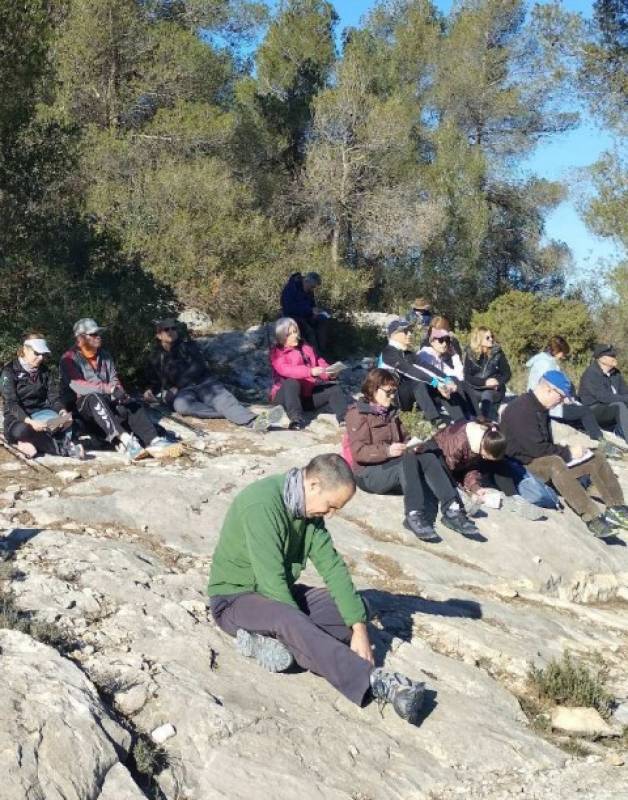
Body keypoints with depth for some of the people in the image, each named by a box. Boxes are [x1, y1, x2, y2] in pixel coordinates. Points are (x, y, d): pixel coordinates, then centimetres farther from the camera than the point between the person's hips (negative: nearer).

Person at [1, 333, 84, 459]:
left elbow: (53, 396, 2)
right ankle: (62, 448, -34)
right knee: (21, 430, -40)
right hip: (18, 417, -4)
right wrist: (30, 421, -33)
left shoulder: (44, 370, 10)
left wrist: (63, 412, -22)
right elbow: (11, 404, -15)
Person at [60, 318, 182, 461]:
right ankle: (125, 440, -56)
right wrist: (108, 388, -32)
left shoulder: (104, 356, 15)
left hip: (107, 402, 6)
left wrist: (119, 393, -18)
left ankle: (154, 442, -42)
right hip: (81, 405, -6)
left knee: (135, 405, -18)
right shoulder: (70, 358, -6)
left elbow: (114, 380, 7)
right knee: (95, 398, -38)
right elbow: (77, 385, -21)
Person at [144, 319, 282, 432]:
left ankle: (253, 421, -58)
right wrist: (151, 391, 3)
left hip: (203, 383, 0)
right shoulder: (155, 358, 17)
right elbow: (155, 382, 27)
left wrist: (176, 387, -9)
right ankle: (228, 414, -41)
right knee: (181, 405, -37)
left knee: (222, 398, -31)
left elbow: (198, 367, -1)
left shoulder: (187, 345, 12)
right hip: (183, 393, 0)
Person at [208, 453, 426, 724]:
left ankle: (273, 639, -19)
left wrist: (359, 628, -16)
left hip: (280, 592, 8)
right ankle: (374, 682, -41)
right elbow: (271, 580, -29)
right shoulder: (262, 504, -27)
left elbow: (331, 566, -8)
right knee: (290, 621, -38)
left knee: (356, 609, -7)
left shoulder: (309, 508, -2)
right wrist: (302, 632, -25)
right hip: (234, 599, -8)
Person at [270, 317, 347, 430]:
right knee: (291, 383, -36)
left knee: (333, 388, -13)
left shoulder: (307, 348, 16)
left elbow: (320, 363, 13)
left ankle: (344, 418, -34)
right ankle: (296, 419, -44)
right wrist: (310, 371, -36)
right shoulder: (277, 352, -4)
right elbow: (285, 370, -23)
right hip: (286, 395, -5)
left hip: (309, 393, 5)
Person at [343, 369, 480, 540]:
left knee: (429, 458, -21)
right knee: (408, 459, -33)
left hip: (391, 468, 7)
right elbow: (358, 451, -15)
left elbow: (404, 438, 16)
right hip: (368, 474, -7)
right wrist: (387, 451, -31)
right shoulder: (357, 414, -4)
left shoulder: (391, 413, 20)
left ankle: (451, 509, -36)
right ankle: (415, 515, -45)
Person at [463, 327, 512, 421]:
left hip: (495, 390, -1)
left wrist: (498, 381, -19)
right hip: (476, 389, 1)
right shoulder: (470, 354, 1)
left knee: (486, 396, -32)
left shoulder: (497, 353, 0)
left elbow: (507, 373, 2)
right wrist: (485, 382, -18)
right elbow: (467, 377, -5)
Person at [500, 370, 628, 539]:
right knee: (554, 463, -41)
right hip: (523, 465, -10)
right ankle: (591, 518, -43)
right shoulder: (521, 410, -21)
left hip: (544, 459, 10)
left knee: (596, 457, 2)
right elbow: (535, 449, -27)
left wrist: (565, 452, -1)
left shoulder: (540, 408, 10)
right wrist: (568, 453, -16)